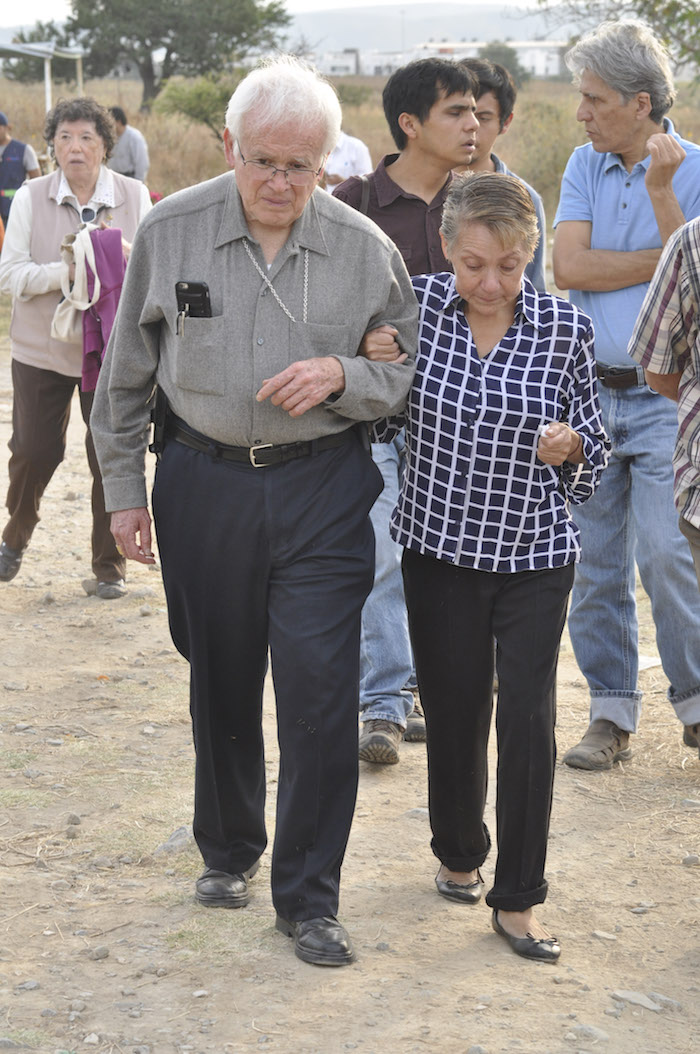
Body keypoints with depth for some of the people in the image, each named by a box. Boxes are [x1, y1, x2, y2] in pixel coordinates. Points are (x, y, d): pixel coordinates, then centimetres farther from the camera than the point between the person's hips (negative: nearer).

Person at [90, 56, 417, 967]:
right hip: (204, 483, 1)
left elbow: (411, 371, 6)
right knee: (221, 682, 14)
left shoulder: (364, 248, -4)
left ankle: (308, 898, 7)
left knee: (320, 694, -6)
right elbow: (126, 374, 8)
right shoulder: (169, 232, -2)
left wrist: (342, 375, -15)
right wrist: (123, 489, 7)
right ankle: (228, 849, 37)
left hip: (322, 490, -1)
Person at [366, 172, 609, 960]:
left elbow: (593, 449, 4)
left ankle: (517, 901, 8)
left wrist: (570, 450, -18)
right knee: (454, 714, 11)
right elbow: (379, 421, 7)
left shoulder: (564, 329, -6)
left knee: (528, 720, -4)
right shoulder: (415, 307, -5)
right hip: (440, 549, 1)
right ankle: (459, 852, 37)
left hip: (535, 556, -1)